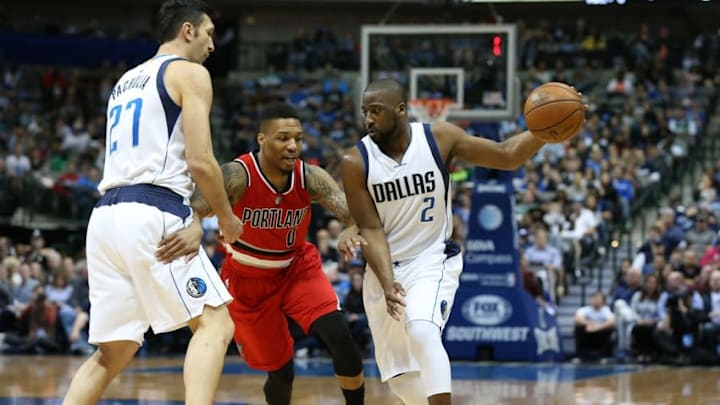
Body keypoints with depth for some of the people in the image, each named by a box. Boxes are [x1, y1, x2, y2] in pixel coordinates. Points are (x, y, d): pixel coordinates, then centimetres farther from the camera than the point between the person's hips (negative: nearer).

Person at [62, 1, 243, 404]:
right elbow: (200, 162, -8)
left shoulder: (126, 81, 27)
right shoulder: (190, 73, 2)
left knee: (113, 352, 12)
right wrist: (227, 217, 8)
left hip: (106, 216, 8)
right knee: (214, 325, -6)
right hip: (153, 217, -8)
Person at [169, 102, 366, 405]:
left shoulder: (310, 178, -18)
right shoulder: (237, 176, -27)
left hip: (297, 268, 2)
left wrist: (353, 231, -56)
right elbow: (195, 208, -43)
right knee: (280, 371, 5)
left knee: (339, 337, -21)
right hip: (248, 280, -2)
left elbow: (353, 210, -30)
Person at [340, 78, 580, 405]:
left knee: (422, 331, -32)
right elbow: (371, 230, -10)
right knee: (399, 376, 7)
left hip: (433, 260, -2)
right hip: (383, 270, 2)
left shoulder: (440, 138, -10)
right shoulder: (356, 163, -11)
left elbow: (506, 156, -8)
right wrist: (387, 283, -24)